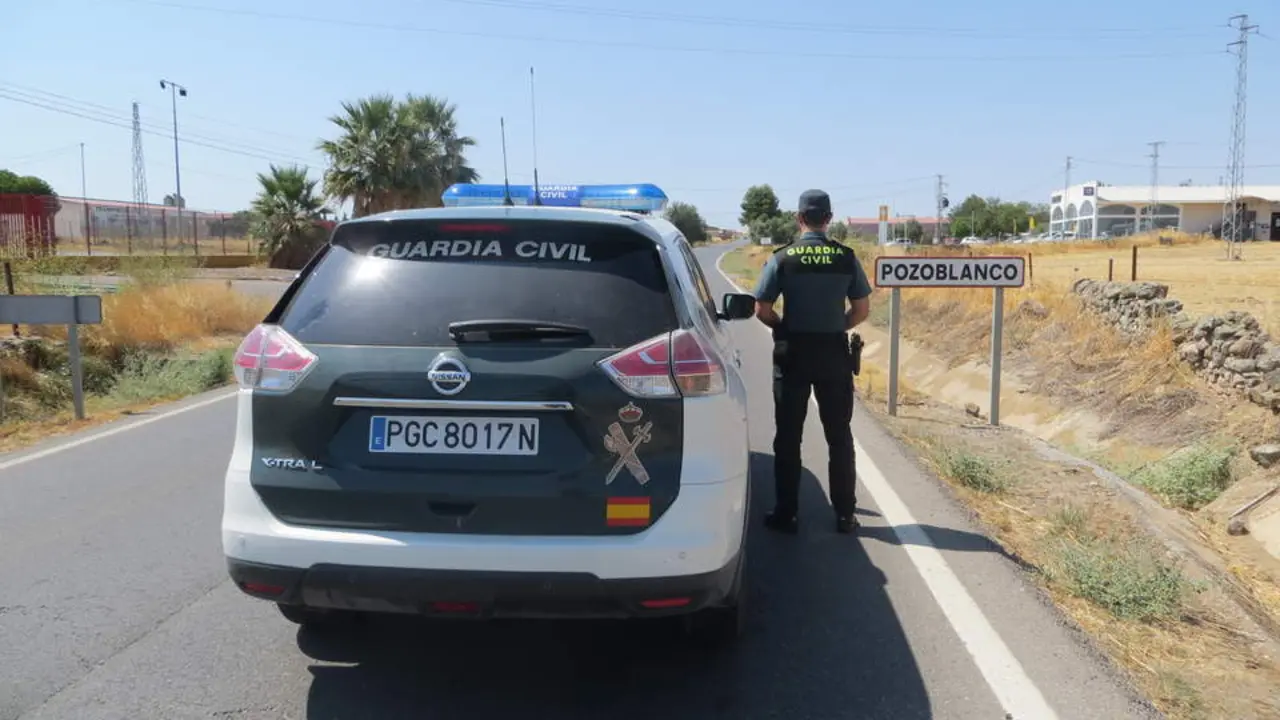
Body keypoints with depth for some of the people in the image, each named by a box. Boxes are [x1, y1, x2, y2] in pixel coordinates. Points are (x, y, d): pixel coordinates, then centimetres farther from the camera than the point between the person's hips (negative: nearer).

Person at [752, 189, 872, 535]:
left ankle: (787, 513, 9)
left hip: (792, 354, -1)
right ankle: (844, 514, 14)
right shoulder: (846, 257, -2)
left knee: (788, 437, 7)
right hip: (834, 354, 1)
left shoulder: (782, 258, -6)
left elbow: (762, 310, -7)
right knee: (839, 437, 10)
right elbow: (862, 309, 0)